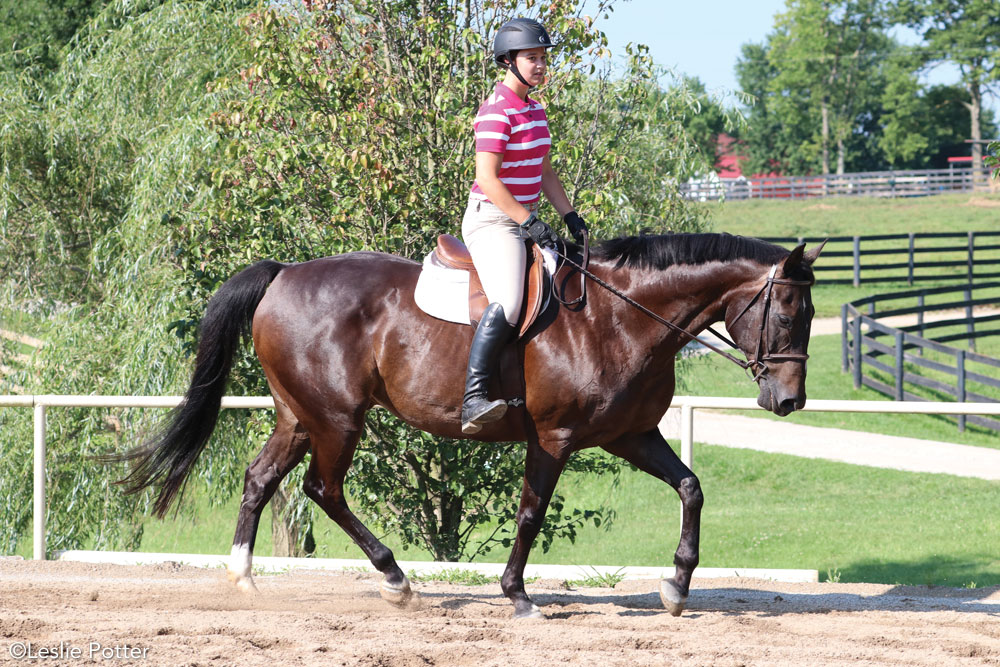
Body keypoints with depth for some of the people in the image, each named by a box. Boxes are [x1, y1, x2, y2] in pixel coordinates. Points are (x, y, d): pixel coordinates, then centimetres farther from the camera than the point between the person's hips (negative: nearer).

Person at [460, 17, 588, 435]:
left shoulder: (535, 111, 15)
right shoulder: (496, 113, -14)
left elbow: (544, 173, 22)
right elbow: (487, 178, -21)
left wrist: (570, 217, 12)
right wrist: (529, 222, -23)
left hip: (523, 220, 10)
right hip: (493, 220, -10)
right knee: (507, 303, -29)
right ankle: (474, 400, -37)